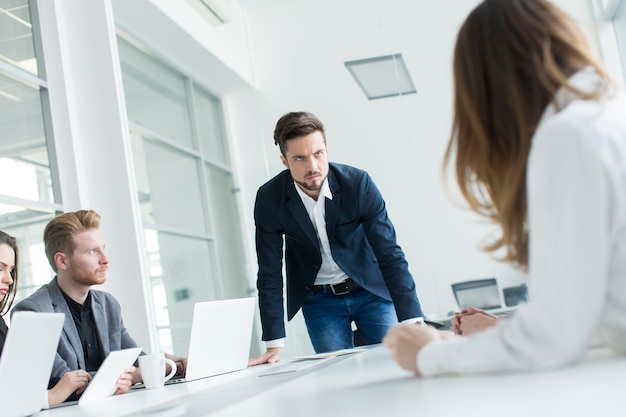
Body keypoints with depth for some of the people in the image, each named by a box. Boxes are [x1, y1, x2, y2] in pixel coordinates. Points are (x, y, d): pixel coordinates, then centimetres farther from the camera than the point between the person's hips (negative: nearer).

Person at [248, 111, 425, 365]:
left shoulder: (358, 183, -21)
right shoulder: (269, 199, -18)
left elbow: (390, 255, -21)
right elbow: (270, 275, -13)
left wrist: (413, 323, -30)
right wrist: (274, 346, -17)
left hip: (371, 290, 0)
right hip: (319, 299, 0)